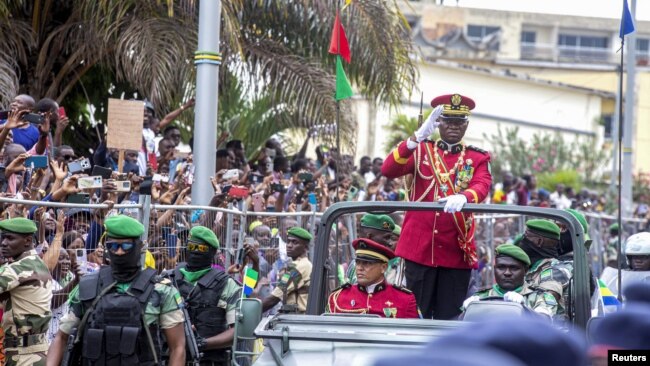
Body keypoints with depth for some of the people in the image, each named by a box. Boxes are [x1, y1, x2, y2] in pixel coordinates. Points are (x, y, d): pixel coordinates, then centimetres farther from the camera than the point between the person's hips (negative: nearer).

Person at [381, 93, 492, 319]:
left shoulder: (478, 158, 9)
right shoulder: (421, 151, 9)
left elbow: (483, 186, -11)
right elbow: (388, 170, -8)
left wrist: (463, 197, -34)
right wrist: (417, 137, -21)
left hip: (457, 250, 0)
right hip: (420, 247, 0)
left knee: (451, 318, 3)